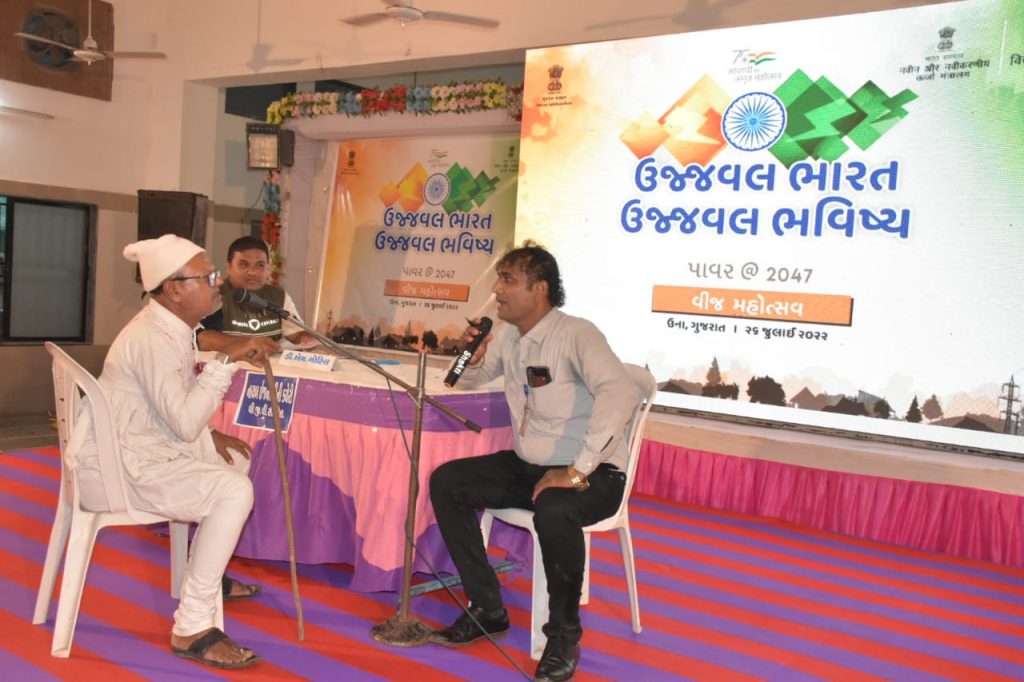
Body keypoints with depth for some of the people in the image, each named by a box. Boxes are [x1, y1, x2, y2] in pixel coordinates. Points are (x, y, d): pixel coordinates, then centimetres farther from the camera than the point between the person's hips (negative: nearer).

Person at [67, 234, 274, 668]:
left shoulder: (171, 328, 8)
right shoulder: (152, 339, -23)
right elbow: (184, 421, -30)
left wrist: (209, 435, 5)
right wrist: (226, 362, -26)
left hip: (141, 450, 10)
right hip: (116, 470, -10)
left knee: (235, 459, 19)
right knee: (234, 491, -24)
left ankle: (206, 574, 33)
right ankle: (191, 629, -17)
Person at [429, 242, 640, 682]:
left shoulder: (575, 334, -18)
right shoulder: (507, 336, 5)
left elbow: (621, 394, -35)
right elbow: (471, 381, 22)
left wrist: (578, 471, -37)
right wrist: (474, 356, -2)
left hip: (592, 475, -8)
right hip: (528, 465, 8)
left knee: (553, 510, -38)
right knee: (446, 482, -5)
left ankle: (563, 637, -12)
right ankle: (487, 608, 5)